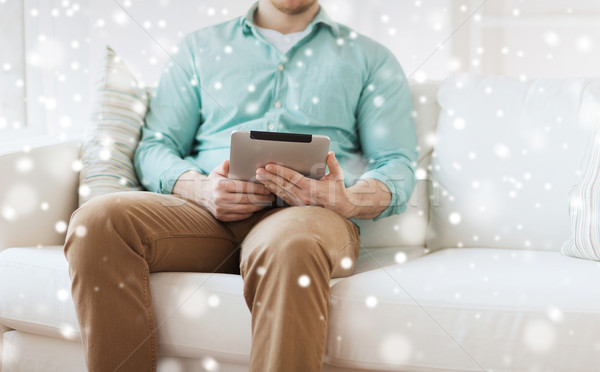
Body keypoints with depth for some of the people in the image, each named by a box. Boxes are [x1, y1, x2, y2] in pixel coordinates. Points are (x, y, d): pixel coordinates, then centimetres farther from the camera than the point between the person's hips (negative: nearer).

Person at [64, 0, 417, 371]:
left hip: (303, 213, -2)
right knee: (99, 219, -28)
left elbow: (398, 166, 11)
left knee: (290, 245, -40)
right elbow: (154, 148, 17)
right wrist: (200, 188, -8)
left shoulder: (370, 58, 21)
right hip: (208, 211, 3)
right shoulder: (200, 46, 25)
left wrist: (346, 201, -13)